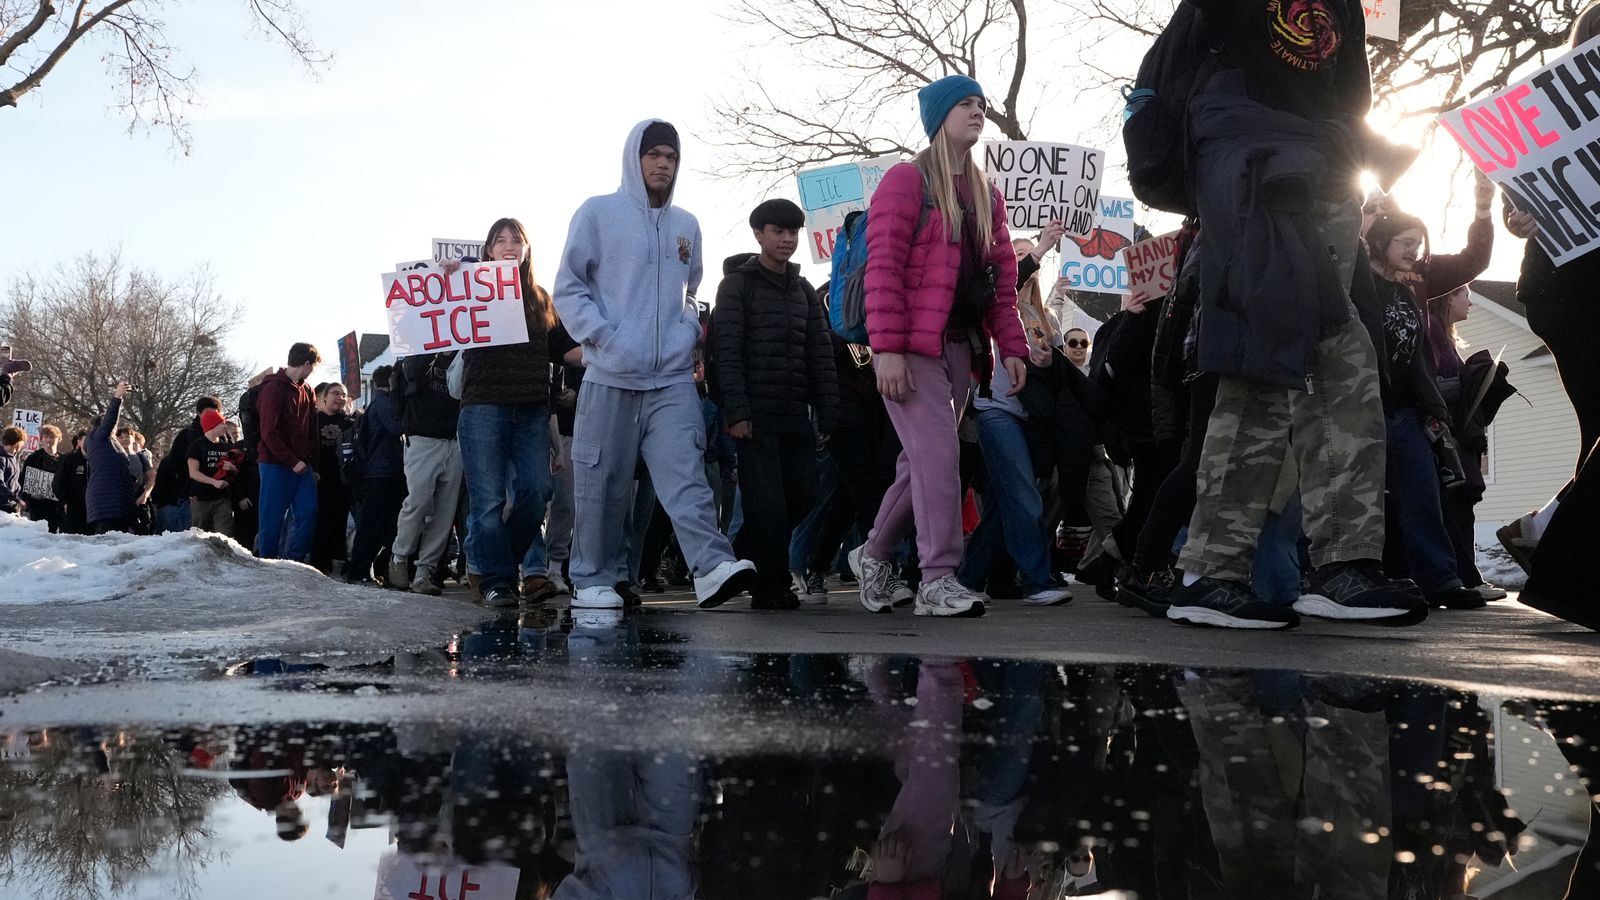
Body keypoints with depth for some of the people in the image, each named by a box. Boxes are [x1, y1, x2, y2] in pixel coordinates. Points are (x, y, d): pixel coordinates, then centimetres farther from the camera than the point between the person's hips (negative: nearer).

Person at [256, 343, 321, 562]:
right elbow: (269, 433, -14)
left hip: (301, 465, 7)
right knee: (272, 519, -2)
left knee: (309, 513, -1)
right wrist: (292, 461, -16)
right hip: (275, 464, -7)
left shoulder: (305, 391, 15)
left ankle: (294, 561, 8)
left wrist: (313, 464, 9)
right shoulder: (273, 388, -9)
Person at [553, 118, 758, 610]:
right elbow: (569, 288, 1)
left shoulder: (686, 225, 17)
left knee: (685, 475, -11)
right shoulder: (598, 212, 4)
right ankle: (594, 580, 12)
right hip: (610, 377, -2)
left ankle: (712, 567, -23)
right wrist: (604, 338, -12)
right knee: (602, 483, 2)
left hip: (674, 379, 3)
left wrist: (690, 328, 7)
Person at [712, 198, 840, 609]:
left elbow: (821, 356, 14)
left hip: (795, 414, 6)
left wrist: (829, 415, 5)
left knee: (801, 498, 2)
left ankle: (740, 562, 20)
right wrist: (736, 412, -17)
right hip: (756, 414, -6)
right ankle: (771, 587, 2)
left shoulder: (803, 290, 18)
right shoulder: (738, 284, 1)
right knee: (767, 503, -8)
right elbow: (726, 352, -8)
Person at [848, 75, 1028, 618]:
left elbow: (1003, 277, 18)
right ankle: (938, 579, -10)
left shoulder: (986, 195, 19)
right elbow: (883, 267, -10)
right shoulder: (907, 180, -2)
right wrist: (887, 349, -18)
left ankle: (874, 554, 26)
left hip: (960, 348, 7)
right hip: (912, 349, -7)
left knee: (923, 461, 9)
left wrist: (1010, 346, 7)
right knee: (939, 455, -15)